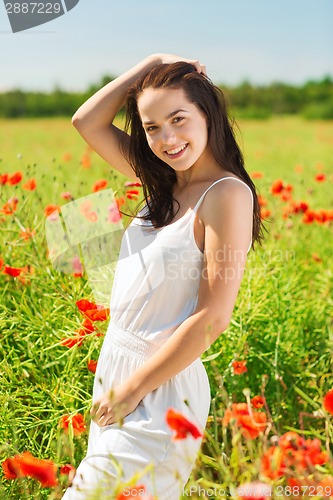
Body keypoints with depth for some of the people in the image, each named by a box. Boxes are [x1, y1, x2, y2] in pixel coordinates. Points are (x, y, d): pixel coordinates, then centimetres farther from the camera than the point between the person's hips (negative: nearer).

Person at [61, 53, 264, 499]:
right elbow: (86, 121, 8)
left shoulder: (227, 194, -17)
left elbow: (213, 318, -20)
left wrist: (133, 389, -15)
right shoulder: (163, 184, 6)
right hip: (113, 367, 8)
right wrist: (152, 63, 3)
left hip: (162, 386, -8)